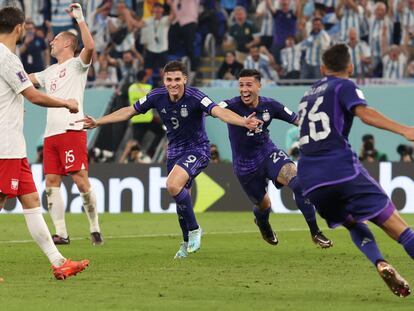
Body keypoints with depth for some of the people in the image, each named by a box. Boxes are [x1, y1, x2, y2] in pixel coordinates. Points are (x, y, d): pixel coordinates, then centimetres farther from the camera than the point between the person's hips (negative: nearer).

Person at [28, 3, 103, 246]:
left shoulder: (76, 65, 1)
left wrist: (80, 18, -19)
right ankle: (61, 233, 2)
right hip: (51, 133, 8)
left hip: (71, 130, -8)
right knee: (52, 182, 1)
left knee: (81, 179, -10)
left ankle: (95, 229, -2)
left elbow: (89, 46, -19)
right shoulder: (50, 72, 23)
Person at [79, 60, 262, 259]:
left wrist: (244, 122, -55)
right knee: (181, 197, 12)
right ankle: (188, 243, 33)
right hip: (174, 151, 6)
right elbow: (129, 111, 5)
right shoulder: (157, 96, -8)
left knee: (173, 185, -28)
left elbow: (220, 112, -38)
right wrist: (97, 122, 4)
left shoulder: (194, 97, -24)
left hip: (197, 150, -6)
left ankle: (194, 230, -10)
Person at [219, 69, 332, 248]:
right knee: (263, 204, 14)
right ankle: (263, 225, 56)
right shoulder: (233, 105, -18)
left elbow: (297, 120, 3)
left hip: (268, 153, 2)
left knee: (298, 182, -25)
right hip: (245, 165, -1)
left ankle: (315, 232, -15)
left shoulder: (269, 105, -7)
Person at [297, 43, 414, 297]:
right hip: (342, 169, -6)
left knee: (354, 225, 20)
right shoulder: (344, 86, 8)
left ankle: (380, 263, -7)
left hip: (310, 180, 6)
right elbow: (364, 112, -12)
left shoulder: (308, 96, 28)